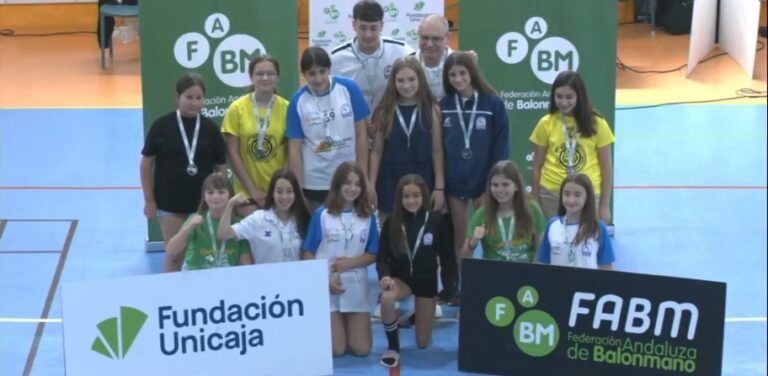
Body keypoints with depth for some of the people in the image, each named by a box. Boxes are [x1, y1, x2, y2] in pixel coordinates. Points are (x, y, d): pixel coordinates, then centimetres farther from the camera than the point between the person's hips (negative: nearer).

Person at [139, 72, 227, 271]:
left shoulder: (210, 128, -1)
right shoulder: (162, 125, -6)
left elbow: (221, 167, 5)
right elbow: (146, 164, -1)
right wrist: (149, 199, -3)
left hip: (203, 203, 2)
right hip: (170, 203, -2)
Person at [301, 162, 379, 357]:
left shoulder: (368, 217, 2)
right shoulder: (322, 215, -5)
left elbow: (372, 254, 4)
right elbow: (307, 253, -3)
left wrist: (349, 262, -14)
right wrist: (324, 279, -14)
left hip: (356, 286, 2)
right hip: (326, 285, -2)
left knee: (361, 349, 0)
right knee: (336, 350, -4)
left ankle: (347, 324, 31)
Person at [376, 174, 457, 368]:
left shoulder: (438, 220, -13)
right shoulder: (391, 222, -9)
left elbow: (448, 257, -6)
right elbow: (382, 257, -6)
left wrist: (450, 288, -8)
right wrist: (384, 276, -28)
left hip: (426, 280, 0)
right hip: (401, 277, 0)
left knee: (423, 343, 5)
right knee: (387, 298, -38)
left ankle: (417, 315, 42)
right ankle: (393, 347, -14)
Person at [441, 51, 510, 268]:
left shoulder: (493, 104, -6)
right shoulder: (443, 106, 0)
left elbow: (501, 146, -5)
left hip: (484, 180, -2)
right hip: (454, 182, 2)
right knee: (459, 239, 11)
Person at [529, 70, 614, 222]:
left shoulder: (596, 124, -1)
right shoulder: (546, 123, 1)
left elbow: (606, 166, 4)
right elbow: (537, 166, 7)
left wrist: (605, 205, 2)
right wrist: (535, 204, 6)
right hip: (552, 195, 1)